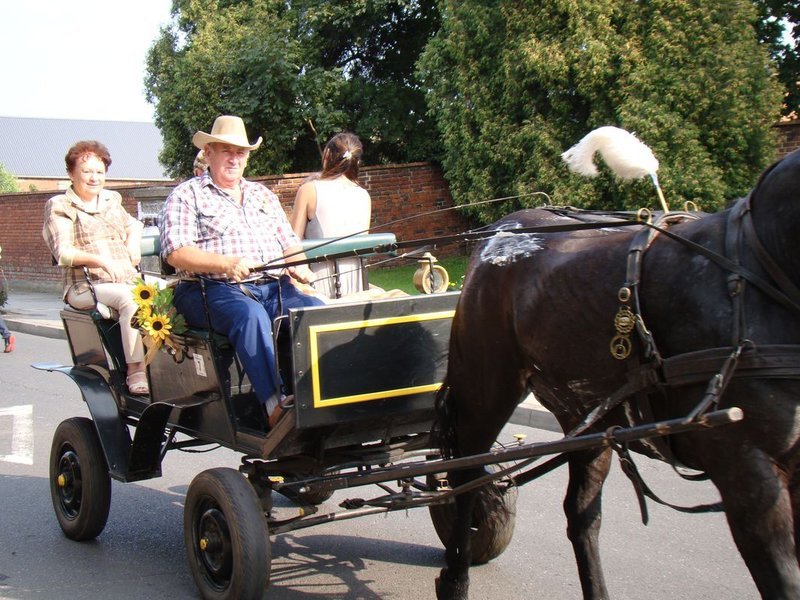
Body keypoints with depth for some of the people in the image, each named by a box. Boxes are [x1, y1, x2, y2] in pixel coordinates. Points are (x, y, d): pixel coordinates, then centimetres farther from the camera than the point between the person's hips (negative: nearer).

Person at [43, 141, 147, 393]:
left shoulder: (111, 200, 23)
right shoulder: (59, 207, 4)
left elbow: (133, 224, 36)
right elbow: (63, 253, -7)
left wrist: (133, 242, 11)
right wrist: (100, 260, -23)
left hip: (128, 279, 6)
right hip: (86, 286, -5)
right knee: (131, 299, -37)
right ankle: (135, 370, -37)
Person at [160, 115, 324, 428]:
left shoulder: (263, 195, 26)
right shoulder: (186, 195, 8)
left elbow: (289, 243, 23)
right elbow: (175, 252, -6)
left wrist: (299, 265, -2)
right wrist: (227, 264, -22)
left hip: (274, 287, 5)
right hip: (213, 289, -5)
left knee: (317, 310, -26)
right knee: (250, 315, -39)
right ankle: (276, 405, -47)